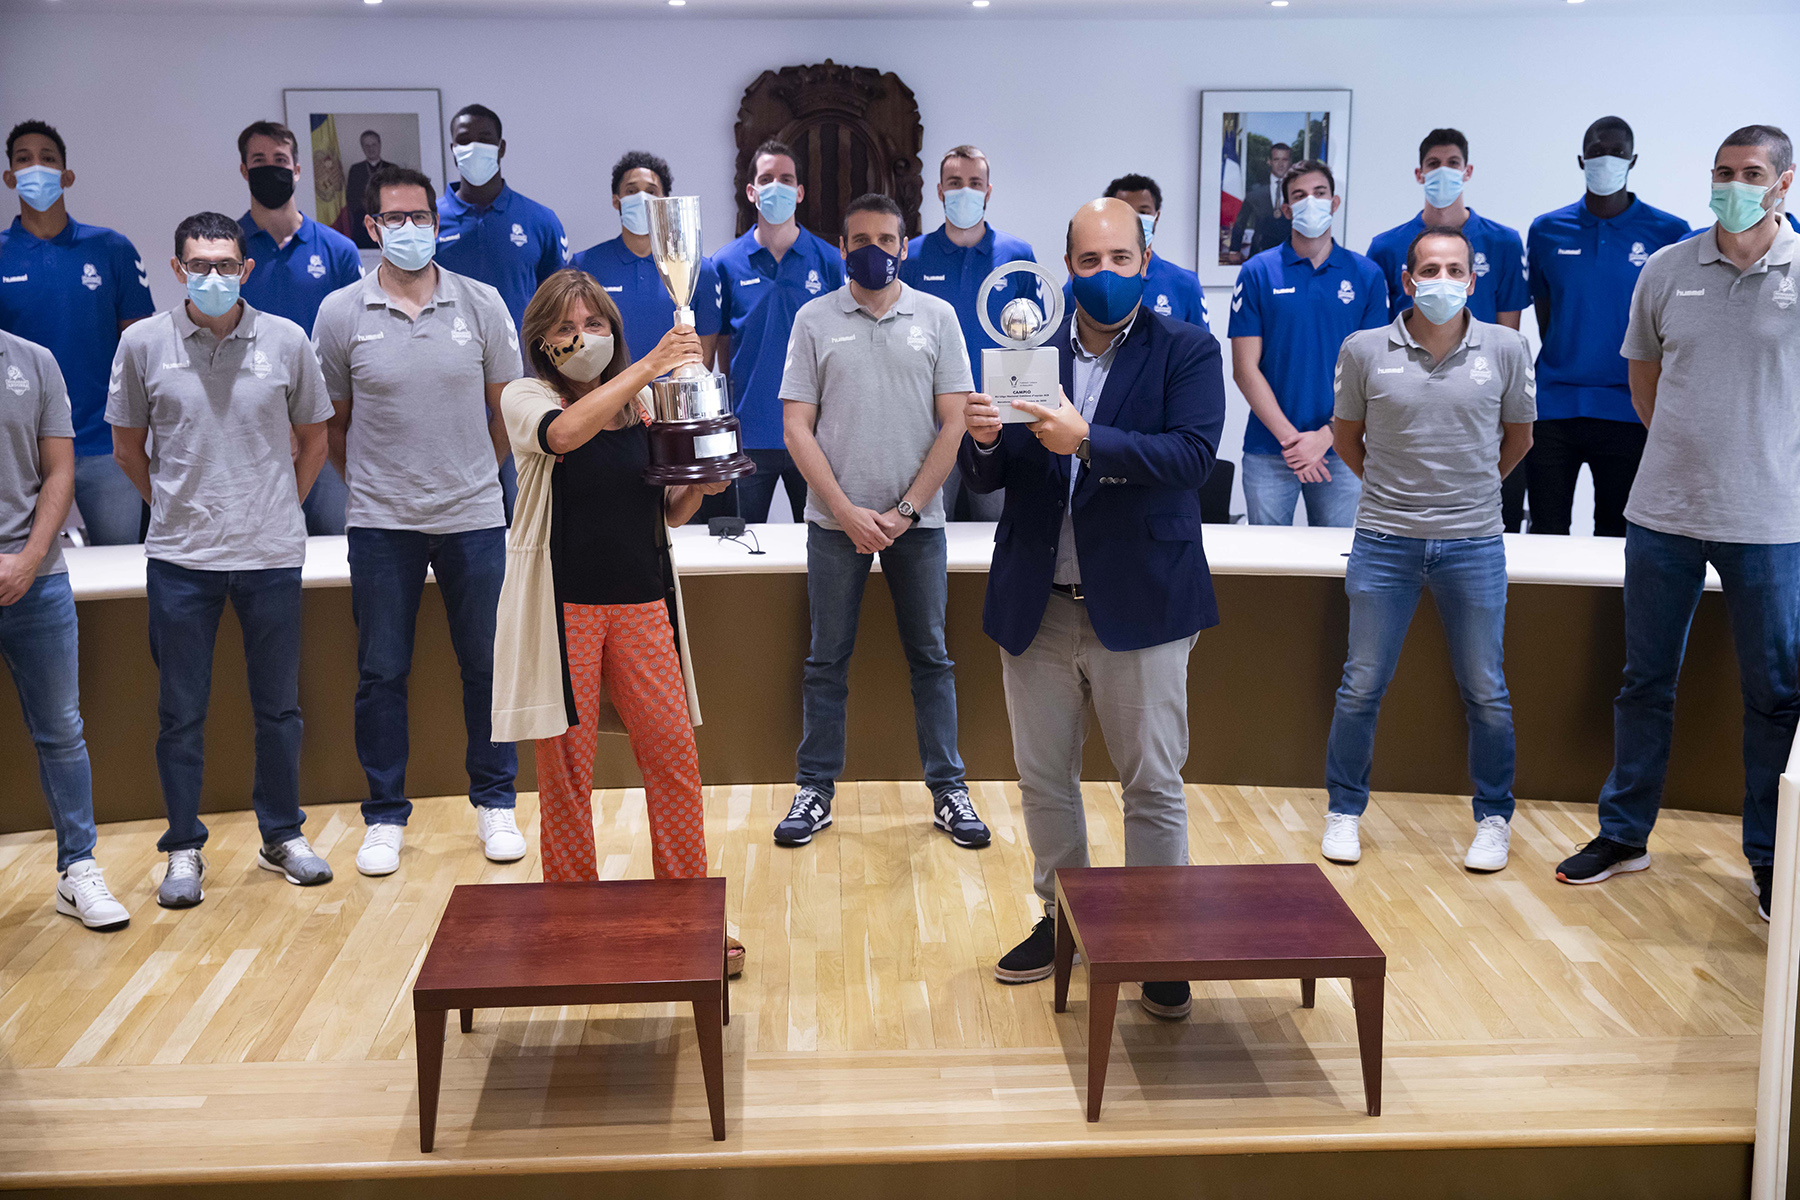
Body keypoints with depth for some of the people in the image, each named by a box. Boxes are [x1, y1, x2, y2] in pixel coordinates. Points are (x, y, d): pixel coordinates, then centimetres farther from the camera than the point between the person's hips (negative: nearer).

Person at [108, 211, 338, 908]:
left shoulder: (285, 341, -1)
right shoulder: (143, 344, -1)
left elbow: (313, 439, 12)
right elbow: (128, 447, 10)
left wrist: (280, 510, 10)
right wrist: (176, 509, 9)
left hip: (272, 555, 1)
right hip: (179, 559, 0)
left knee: (279, 706, 10)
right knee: (181, 711, 6)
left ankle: (282, 836, 25)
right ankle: (184, 850, 19)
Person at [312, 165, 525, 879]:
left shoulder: (481, 304, 0)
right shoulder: (340, 314, -1)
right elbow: (333, 423, 8)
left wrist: (472, 474, 12)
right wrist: (370, 484, 9)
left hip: (473, 517, 1)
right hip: (380, 524, 0)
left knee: (487, 664, 7)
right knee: (381, 673, 6)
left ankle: (495, 804, 22)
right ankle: (385, 816, 19)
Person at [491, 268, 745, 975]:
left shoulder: (647, 405, 9)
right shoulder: (526, 399, -1)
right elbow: (564, 433, -26)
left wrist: (702, 483, -6)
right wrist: (646, 367, -26)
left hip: (641, 604, 3)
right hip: (562, 605, -3)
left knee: (675, 759, 2)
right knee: (565, 766, 4)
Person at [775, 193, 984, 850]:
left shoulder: (937, 317, 3)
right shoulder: (814, 320, 2)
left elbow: (953, 423, 0)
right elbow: (797, 428, -2)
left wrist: (905, 511, -8)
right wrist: (849, 512, -11)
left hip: (917, 521, 0)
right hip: (835, 520, 0)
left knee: (931, 657, 7)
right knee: (827, 659, 6)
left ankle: (948, 789, 14)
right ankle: (815, 788, 15)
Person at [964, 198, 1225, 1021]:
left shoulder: (1186, 353, -2)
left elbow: (1193, 453, -17)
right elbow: (988, 479, 5)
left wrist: (1088, 441, -28)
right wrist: (982, 442, -18)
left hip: (1138, 606, -4)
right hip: (1036, 606, 4)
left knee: (1153, 785, 3)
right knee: (1043, 781, 14)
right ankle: (1060, 917, 30)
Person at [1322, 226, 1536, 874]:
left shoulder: (1506, 350, 0)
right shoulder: (1365, 350, -2)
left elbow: (1517, 437, 15)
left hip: (1474, 544, 1)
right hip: (1384, 541, 0)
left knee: (1486, 692, 7)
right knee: (1362, 685, 5)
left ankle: (1493, 818, 24)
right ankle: (1345, 811, 21)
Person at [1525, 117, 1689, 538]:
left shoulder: (1669, 232, 2)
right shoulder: (1546, 230, 7)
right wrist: (1563, 366, 7)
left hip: (1628, 410, -1)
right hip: (1554, 406, 1)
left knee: (1617, 535, 6)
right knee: (1545, 534, 4)